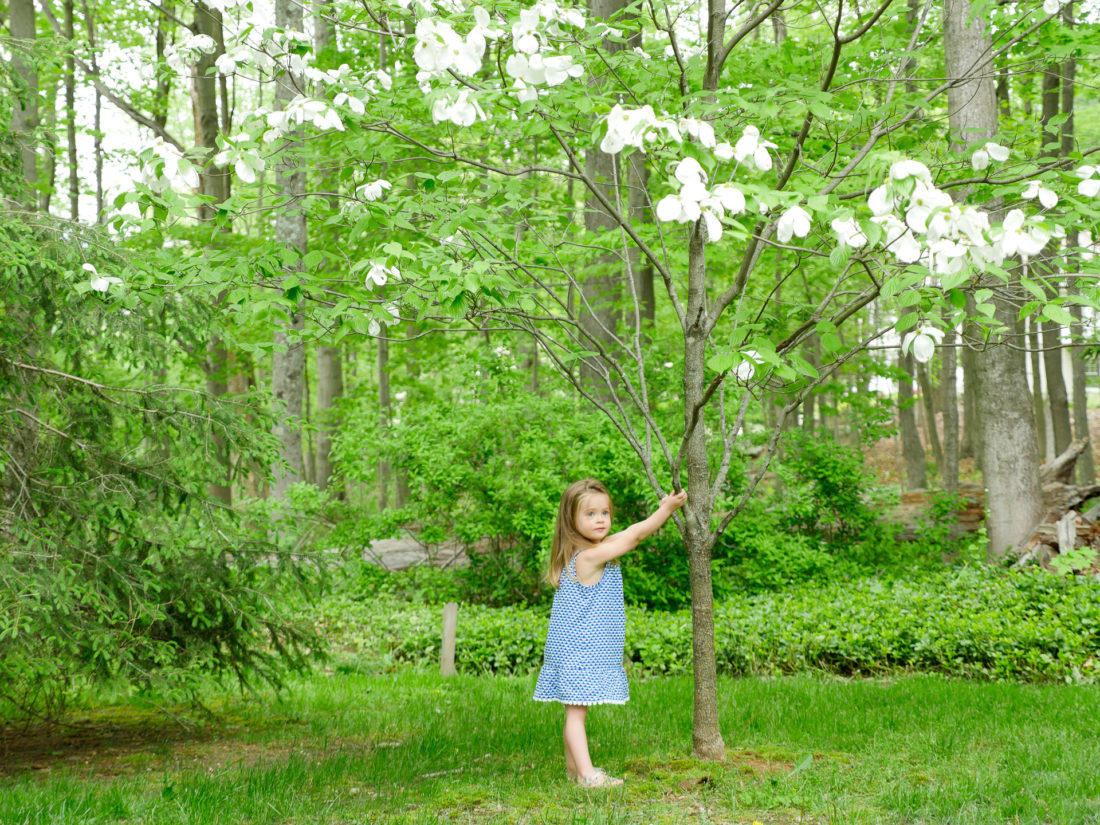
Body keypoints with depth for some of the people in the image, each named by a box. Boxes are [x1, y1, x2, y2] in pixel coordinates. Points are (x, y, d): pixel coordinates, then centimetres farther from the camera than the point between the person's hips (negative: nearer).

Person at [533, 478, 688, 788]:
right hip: (579, 653, -10)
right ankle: (587, 774, -11)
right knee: (576, 711, -9)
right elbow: (635, 536, -18)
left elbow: (630, 534, 17)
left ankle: (574, 768, 22)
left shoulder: (587, 552, 10)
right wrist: (668, 508, -13)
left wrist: (662, 510, 14)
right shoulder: (589, 556, -19)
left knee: (576, 711, 14)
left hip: (579, 650, 10)